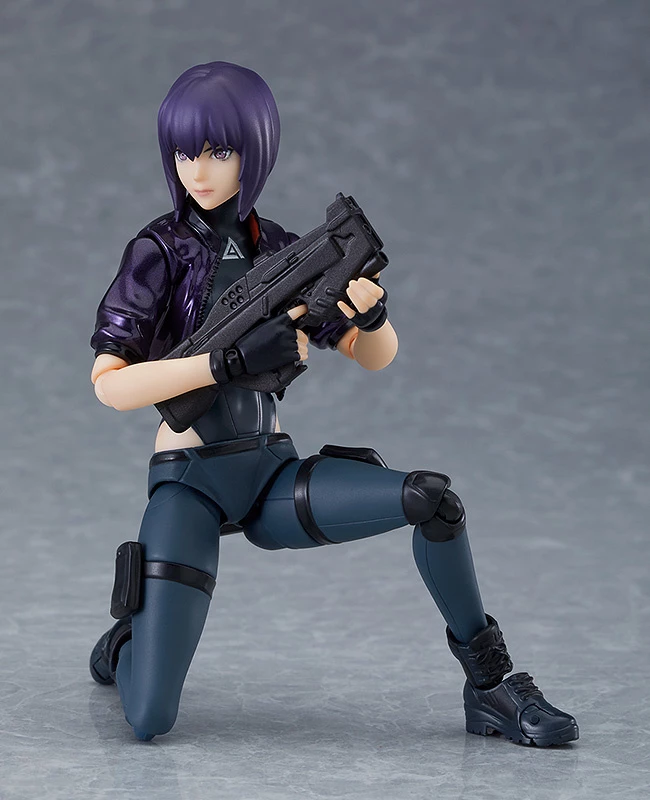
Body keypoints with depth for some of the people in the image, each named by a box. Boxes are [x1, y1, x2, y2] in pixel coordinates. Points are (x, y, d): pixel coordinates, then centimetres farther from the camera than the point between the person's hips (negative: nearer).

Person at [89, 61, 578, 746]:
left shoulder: (277, 250, 6)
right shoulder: (159, 251, -7)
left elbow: (375, 356, 8)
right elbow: (109, 384, -18)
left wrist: (371, 308, -15)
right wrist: (232, 359, -26)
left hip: (271, 478, 4)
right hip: (188, 484, -4)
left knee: (432, 497, -23)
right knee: (150, 720, -16)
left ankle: (490, 686, -7)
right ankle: (127, 645, 22)